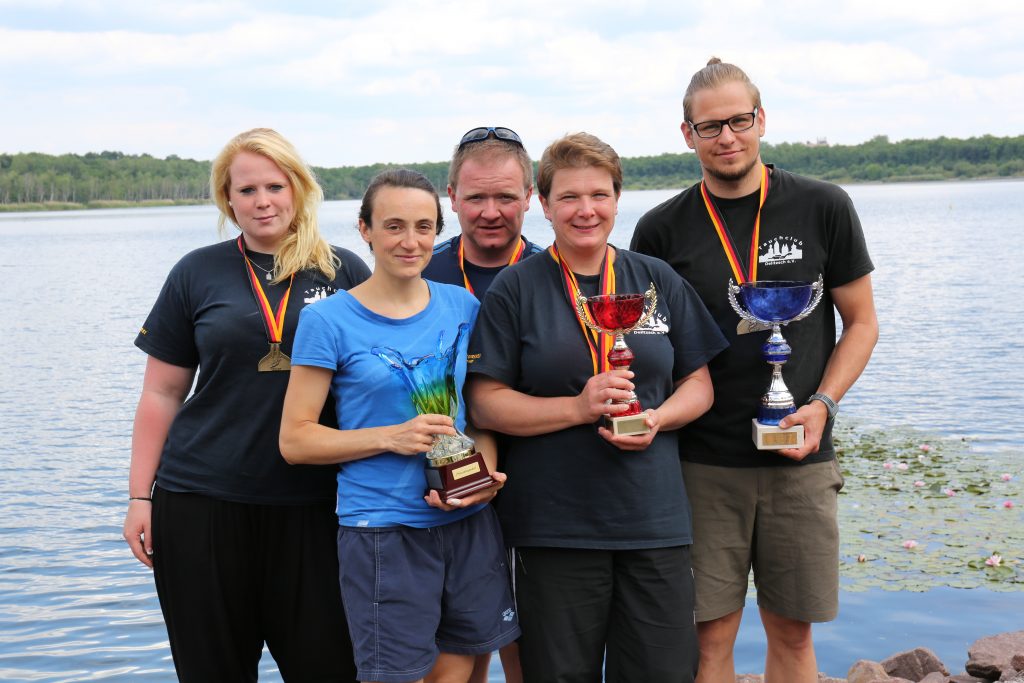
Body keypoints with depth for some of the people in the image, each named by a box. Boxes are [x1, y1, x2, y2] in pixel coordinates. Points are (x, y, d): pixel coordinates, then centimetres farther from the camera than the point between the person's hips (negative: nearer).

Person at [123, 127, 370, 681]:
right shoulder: (197, 274, 5)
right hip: (203, 504, 1)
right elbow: (161, 394, 8)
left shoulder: (344, 272, 4)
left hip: (315, 507, 0)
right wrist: (140, 496, 3)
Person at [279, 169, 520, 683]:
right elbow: (295, 439, -5)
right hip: (381, 531, -3)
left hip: (470, 524, 4)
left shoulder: (463, 308, 6)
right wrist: (390, 437, -18)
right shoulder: (329, 321, -5)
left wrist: (486, 475, -7)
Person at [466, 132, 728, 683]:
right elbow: (485, 404, -4)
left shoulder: (658, 281, 9)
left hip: (656, 521, 2)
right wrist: (580, 407, -15)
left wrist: (657, 419, -9)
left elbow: (698, 383, 12)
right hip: (553, 527, -2)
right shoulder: (515, 289, 1)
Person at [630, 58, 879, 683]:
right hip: (703, 464, 0)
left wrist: (822, 405, -8)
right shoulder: (662, 230, 0)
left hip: (800, 462, 1)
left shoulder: (823, 208, 0)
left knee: (793, 632, 10)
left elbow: (862, 322, 5)